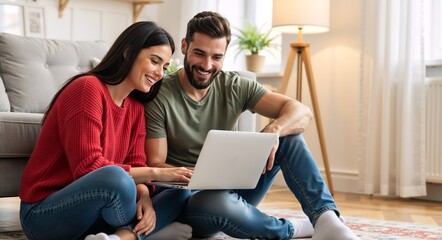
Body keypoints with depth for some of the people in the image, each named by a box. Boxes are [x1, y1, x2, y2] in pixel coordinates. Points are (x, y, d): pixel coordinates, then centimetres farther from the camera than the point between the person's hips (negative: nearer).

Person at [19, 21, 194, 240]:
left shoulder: (135, 106, 9)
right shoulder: (87, 88, -16)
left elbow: (134, 165, 3)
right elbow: (88, 168, -24)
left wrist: (144, 196, -20)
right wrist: (156, 173, -21)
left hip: (93, 212, 8)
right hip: (44, 212, -8)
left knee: (180, 195, -4)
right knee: (115, 177, -38)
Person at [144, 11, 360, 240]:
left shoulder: (235, 87, -2)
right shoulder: (159, 96, -12)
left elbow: (301, 112, -9)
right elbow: (154, 165, -13)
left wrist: (273, 129, -33)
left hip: (234, 187, 4)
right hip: (188, 196, -4)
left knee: (287, 134, -13)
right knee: (221, 203, -40)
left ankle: (326, 219, -29)